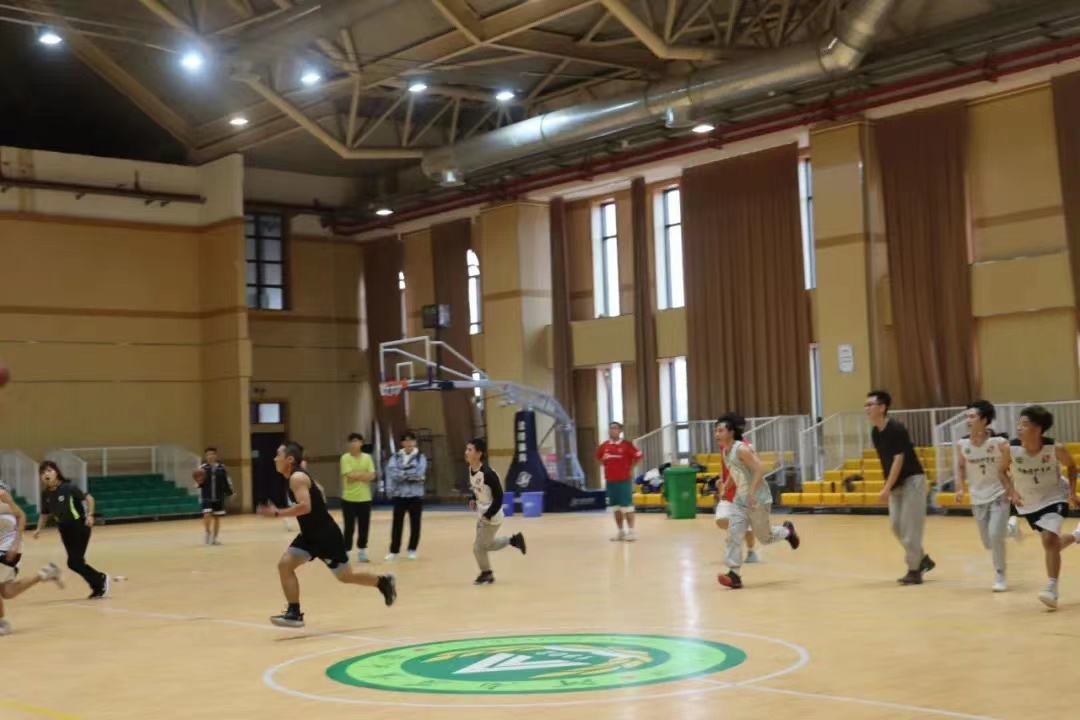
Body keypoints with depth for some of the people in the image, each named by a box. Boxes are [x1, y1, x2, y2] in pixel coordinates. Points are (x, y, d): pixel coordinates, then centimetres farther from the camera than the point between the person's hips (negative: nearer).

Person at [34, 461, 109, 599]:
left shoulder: (69, 487, -18)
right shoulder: (45, 494, -2)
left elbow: (88, 498, -9)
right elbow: (45, 514, 11)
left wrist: (90, 515, -20)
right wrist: (39, 529, -3)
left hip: (80, 526, -6)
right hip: (65, 529, 6)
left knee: (73, 562, -11)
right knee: (76, 561, 7)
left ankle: (100, 580, 11)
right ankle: (98, 586, 27)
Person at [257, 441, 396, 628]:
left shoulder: (297, 478, -21)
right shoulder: (294, 477, 7)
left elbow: (305, 507, -35)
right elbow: (319, 491, 22)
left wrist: (276, 513, -33)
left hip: (326, 535, -9)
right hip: (310, 535, 9)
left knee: (345, 576, 6)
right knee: (284, 564, -6)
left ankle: (384, 582, 29)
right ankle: (294, 613, -4)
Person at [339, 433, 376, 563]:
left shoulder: (367, 457, 4)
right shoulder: (345, 458, -5)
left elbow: (372, 476, -5)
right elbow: (349, 475, -17)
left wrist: (356, 475, -15)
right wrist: (364, 474, -8)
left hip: (364, 498, 3)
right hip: (349, 498, -3)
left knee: (364, 527, 7)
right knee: (349, 527, -1)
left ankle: (361, 551, 19)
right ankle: (345, 551, 6)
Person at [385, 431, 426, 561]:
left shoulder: (420, 457, -1)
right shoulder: (395, 457, 2)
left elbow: (419, 473, -15)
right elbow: (392, 473, -11)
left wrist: (402, 473, -12)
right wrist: (411, 474, -14)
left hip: (416, 495, 0)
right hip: (399, 495, 0)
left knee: (415, 523, 6)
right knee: (397, 523, 1)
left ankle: (412, 550, 20)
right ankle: (394, 551, 9)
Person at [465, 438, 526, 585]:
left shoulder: (488, 473, -29)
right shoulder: (470, 469, -3)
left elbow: (498, 497, -24)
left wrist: (488, 516, -24)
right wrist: (474, 499, 3)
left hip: (492, 517, -9)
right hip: (482, 514, 9)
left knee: (479, 547, 1)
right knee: (487, 544, 21)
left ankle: (487, 574, 24)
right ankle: (514, 539, 37)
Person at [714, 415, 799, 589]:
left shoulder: (741, 449, -22)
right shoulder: (725, 452, 4)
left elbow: (760, 470, -26)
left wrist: (752, 493, -31)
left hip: (758, 499, -7)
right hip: (740, 500, 7)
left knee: (764, 537, 7)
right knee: (733, 534, -8)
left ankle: (787, 531, 38)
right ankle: (734, 574, -10)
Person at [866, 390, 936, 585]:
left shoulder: (896, 429, -21)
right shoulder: (875, 432, 3)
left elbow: (898, 460, -22)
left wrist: (887, 488, -23)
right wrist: (889, 486, 11)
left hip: (912, 479, -8)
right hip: (896, 483, 8)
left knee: (910, 526, -7)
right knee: (896, 525, 7)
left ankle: (914, 570, 2)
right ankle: (923, 559, 22)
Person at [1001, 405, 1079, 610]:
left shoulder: (1055, 449, -24)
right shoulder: (1010, 449, -22)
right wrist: (1012, 491, -14)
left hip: (1054, 497, -3)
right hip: (1029, 502, 3)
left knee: (1049, 540, -20)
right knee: (1050, 542, 17)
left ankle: (1052, 590, -12)